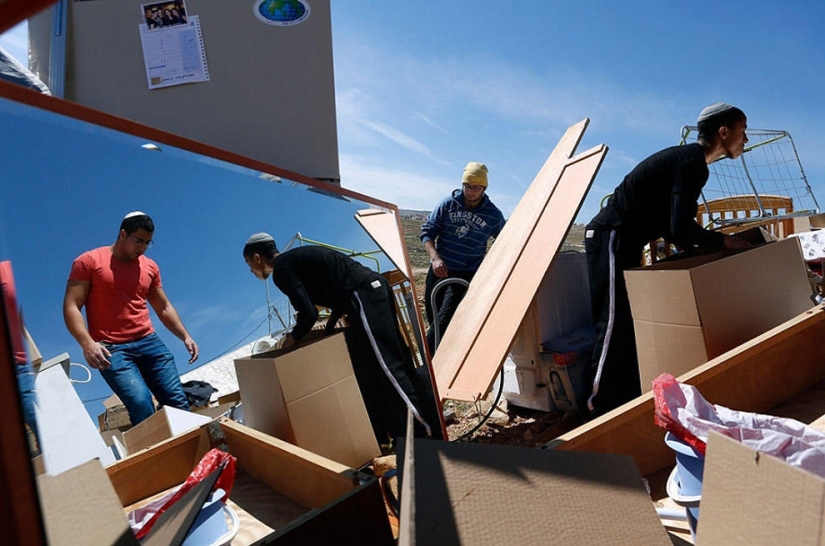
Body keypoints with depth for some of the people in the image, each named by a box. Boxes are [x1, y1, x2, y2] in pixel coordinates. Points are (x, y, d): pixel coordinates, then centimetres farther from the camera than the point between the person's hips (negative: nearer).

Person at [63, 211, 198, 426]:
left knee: (178, 403, -2)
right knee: (142, 406, -20)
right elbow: (71, 307, -5)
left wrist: (185, 336, 8)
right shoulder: (89, 262, 0)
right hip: (111, 349, -4)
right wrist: (87, 343, -20)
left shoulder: (149, 267, 13)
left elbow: (164, 308, 21)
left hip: (149, 342, 5)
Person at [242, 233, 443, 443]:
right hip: (375, 289, 10)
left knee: (387, 369, -7)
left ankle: (427, 432, -2)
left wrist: (293, 338, 8)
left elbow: (308, 313, -12)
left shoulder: (281, 268, -3)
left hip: (364, 297, -10)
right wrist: (328, 327, 24)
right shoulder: (295, 257, 26)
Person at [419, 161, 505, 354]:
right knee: (434, 321, 10)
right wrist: (435, 258, -14)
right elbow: (427, 231, 1)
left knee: (443, 322, -17)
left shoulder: (493, 215, -3)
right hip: (439, 271, 3)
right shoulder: (448, 204, 0)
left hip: (466, 276, -3)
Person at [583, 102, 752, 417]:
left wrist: (697, 246, 13)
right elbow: (680, 229, -20)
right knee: (615, 328, -12)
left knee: (629, 325, 11)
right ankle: (598, 411, -7)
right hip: (612, 238, -11)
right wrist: (722, 241, -3)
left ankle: (626, 404, 19)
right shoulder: (695, 164, -12)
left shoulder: (685, 157, 19)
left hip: (619, 239, 11)